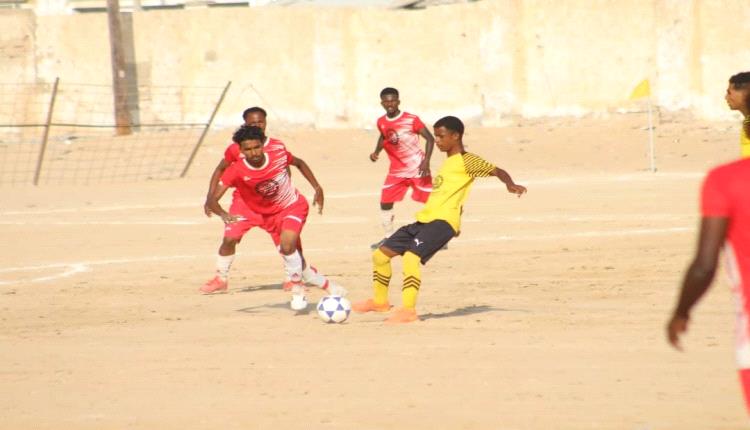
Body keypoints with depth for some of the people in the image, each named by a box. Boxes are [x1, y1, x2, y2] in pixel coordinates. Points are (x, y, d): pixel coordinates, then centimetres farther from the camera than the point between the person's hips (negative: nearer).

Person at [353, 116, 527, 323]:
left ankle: (408, 310, -31)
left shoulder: (466, 160, -4)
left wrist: (510, 184, -32)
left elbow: (498, 171, -13)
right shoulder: (448, 162, 23)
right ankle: (380, 301, 27)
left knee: (411, 256, -32)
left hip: (442, 221, -10)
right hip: (424, 219, 10)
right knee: (381, 254, 10)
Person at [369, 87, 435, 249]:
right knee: (385, 202, 2)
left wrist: (426, 161, -24)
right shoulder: (381, 122, 0)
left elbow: (430, 138, -15)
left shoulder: (411, 119, -17)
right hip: (397, 170, 5)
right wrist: (377, 151, 5)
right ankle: (388, 237, 17)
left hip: (417, 168, -5)